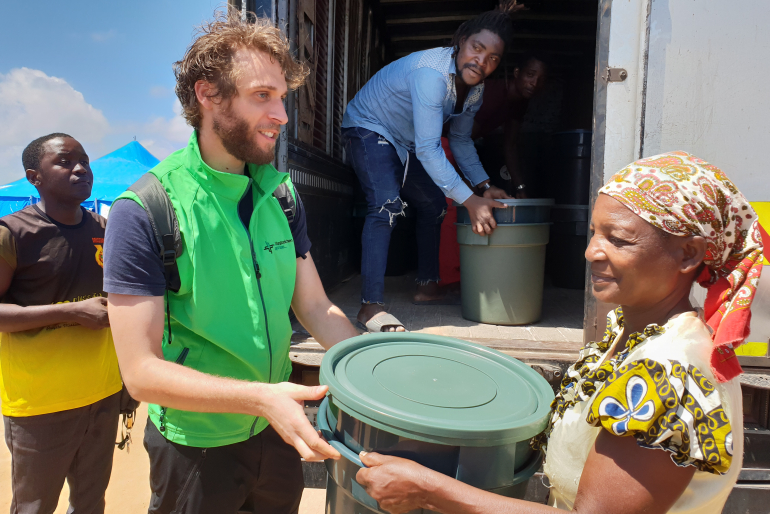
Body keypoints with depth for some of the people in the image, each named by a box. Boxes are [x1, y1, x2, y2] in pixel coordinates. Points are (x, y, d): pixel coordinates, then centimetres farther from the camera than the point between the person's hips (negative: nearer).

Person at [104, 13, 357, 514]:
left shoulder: (280, 193, -3)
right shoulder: (142, 213, -20)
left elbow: (316, 309, -3)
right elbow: (142, 370, -21)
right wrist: (260, 397, -32)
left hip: (279, 430, 5)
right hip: (196, 447, -4)